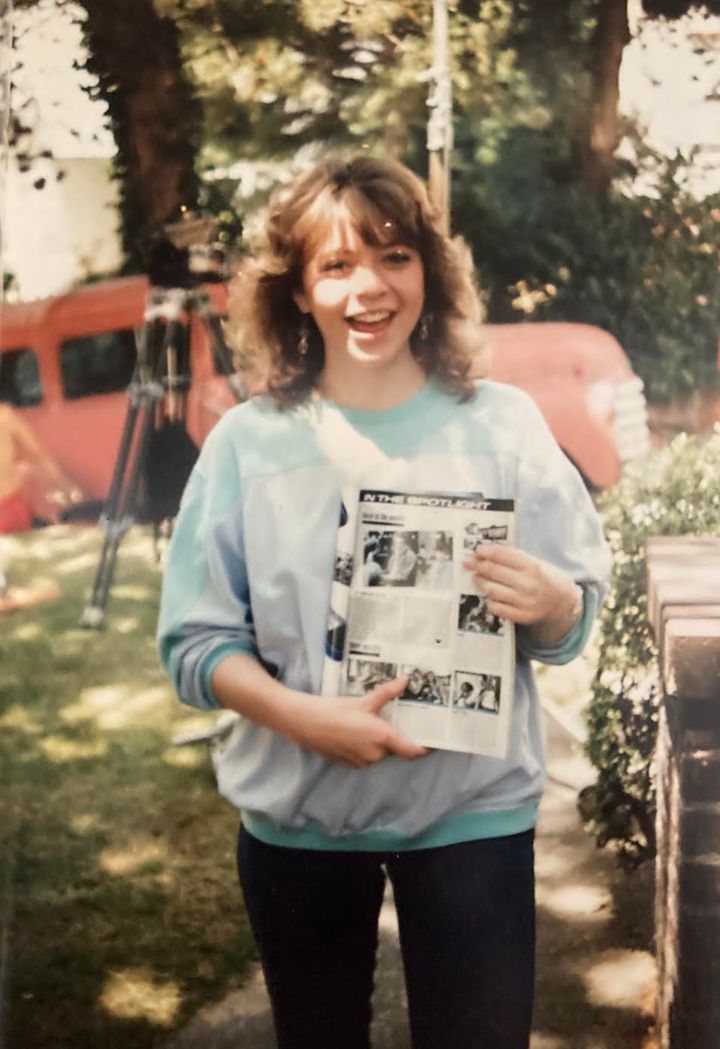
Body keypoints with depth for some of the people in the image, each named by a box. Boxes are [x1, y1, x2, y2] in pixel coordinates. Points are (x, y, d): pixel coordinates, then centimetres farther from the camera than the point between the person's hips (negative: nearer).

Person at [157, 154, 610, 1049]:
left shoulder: (502, 424, -3)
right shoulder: (247, 441, -4)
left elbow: (574, 624, 2)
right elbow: (193, 641, -4)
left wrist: (549, 603, -21)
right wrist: (304, 717, -20)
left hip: (475, 809, 0)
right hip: (297, 816, 1)